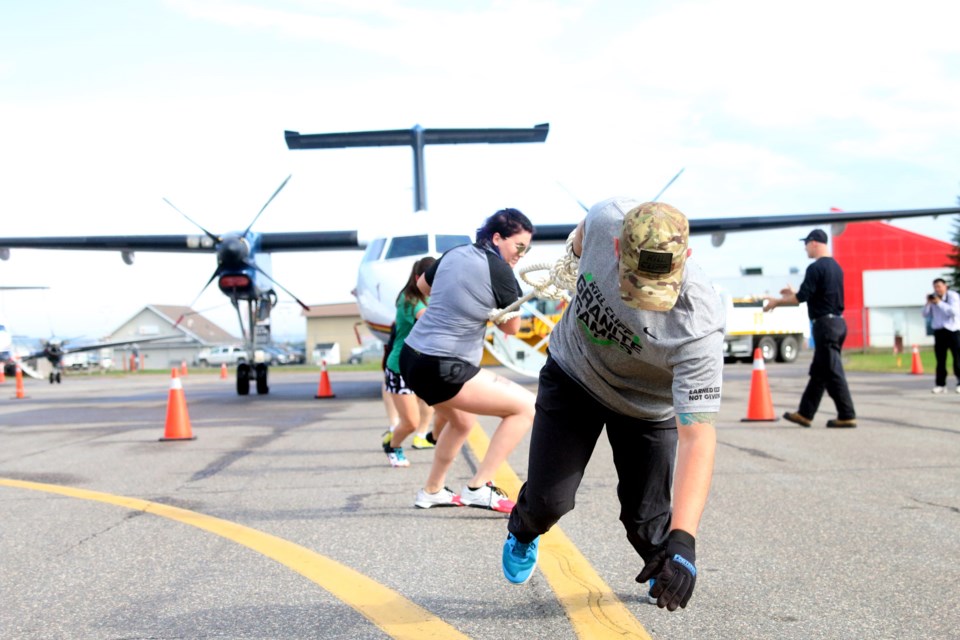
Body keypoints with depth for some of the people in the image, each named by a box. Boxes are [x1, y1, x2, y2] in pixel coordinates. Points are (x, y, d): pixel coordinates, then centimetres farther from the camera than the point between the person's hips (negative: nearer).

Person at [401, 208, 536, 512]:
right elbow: (511, 327, 0)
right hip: (442, 370, -9)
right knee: (526, 406, -4)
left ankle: (432, 491, 42)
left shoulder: (455, 253, 9)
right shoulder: (499, 271, -12)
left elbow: (423, 285, 28)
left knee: (462, 420, 32)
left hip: (412, 357, 9)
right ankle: (479, 488, -5)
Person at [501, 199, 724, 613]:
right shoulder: (607, 219, -34)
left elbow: (697, 434, -43)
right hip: (573, 375, 2)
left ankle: (663, 570, 33)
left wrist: (683, 539, -50)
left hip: (647, 406, -2)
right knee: (549, 499, -2)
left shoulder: (699, 327, -41)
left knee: (645, 518, -4)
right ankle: (522, 534, 36)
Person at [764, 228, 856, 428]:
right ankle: (805, 414, 19)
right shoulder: (836, 267, 15)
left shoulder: (815, 268, -14)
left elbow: (802, 297, -16)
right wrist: (794, 293, 34)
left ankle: (847, 416, -6)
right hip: (838, 322, 9)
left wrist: (777, 301, -2)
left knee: (833, 373, -6)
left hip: (825, 324, -9)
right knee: (818, 372, 13)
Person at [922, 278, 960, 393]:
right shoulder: (933, 297, 10)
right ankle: (941, 384, 6)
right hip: (939, 331, 4)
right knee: (940, 360, 3)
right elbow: (926, 315, 10)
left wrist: (940, 303, -19)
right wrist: (928, 303, -6)